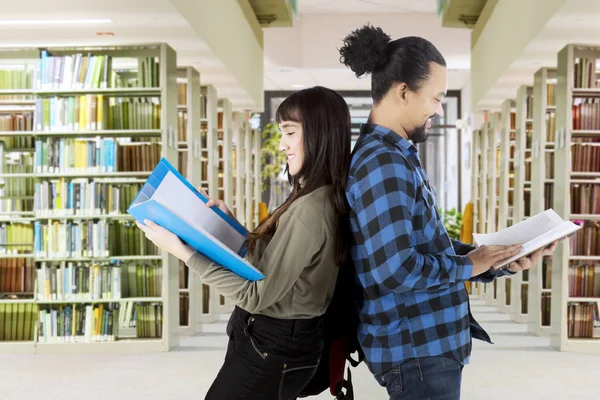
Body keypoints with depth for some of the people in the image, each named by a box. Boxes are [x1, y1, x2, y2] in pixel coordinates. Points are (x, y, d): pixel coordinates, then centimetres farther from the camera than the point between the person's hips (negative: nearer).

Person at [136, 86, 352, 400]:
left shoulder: (309, 209, -25)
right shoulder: (321, 200, 7)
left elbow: (257, 295, -24)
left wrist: (183, 252, -22)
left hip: (271, 347, -9)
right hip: (284, 340, 9)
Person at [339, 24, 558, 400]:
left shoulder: (397, 155, 12)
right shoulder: (382, 164, -21)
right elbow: (396, 270, -29)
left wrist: (498, 261, 3)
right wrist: (468, 266, -14)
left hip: (425, 339, 10)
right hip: (416, 347, -10)